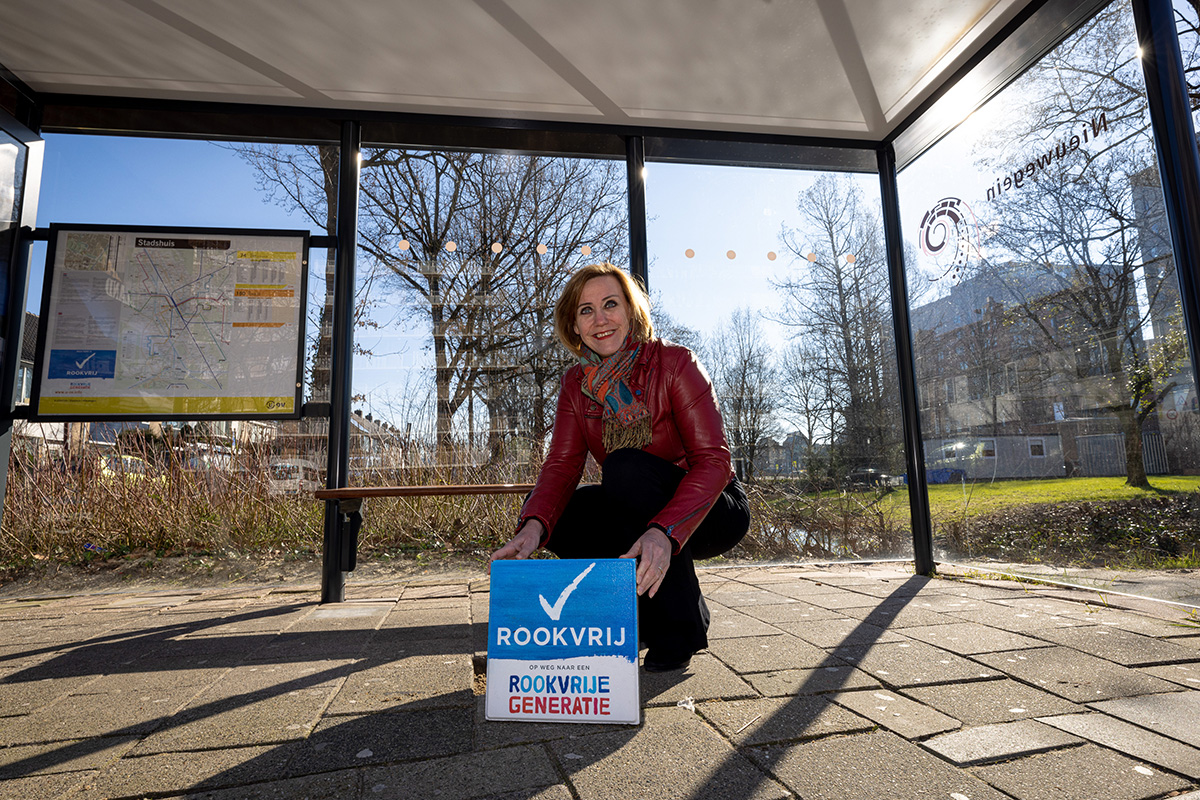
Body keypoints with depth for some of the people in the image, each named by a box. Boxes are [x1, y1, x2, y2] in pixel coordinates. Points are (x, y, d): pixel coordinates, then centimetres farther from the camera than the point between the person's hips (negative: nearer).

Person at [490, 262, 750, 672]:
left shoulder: (675, 363, -18)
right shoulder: (577, 383, -2)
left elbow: (713, 460, -26)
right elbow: (561, 465, -11)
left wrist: (664, 531, -42)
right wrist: (534, 526, -32)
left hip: (713, 513, -5)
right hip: (641, 516, 6)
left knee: (626, 467, -32)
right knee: (545, 510, -13)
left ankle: (679, 630, -18)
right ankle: (647, 611, 1)